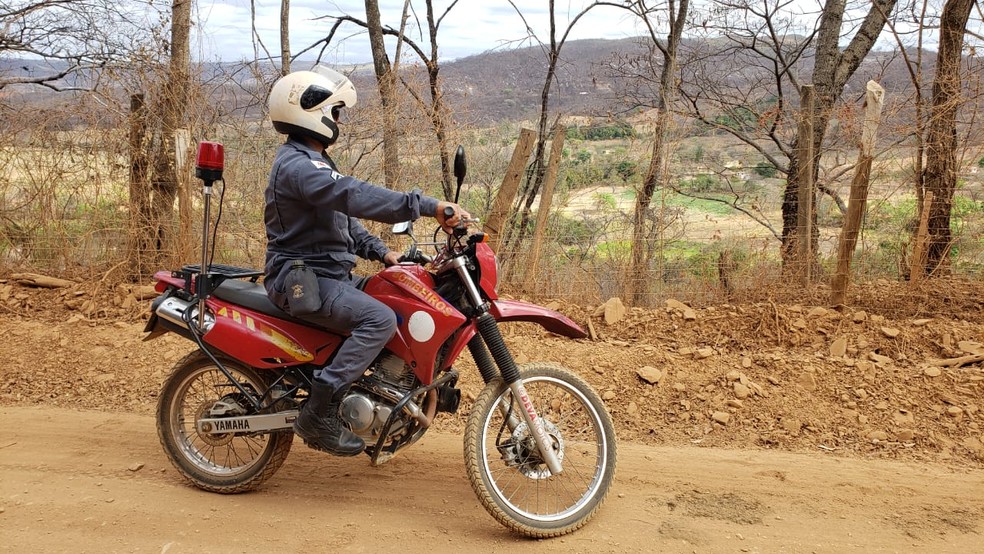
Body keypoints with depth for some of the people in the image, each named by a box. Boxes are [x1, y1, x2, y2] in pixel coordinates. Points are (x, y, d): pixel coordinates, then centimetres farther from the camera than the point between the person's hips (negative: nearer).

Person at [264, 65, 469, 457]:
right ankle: (319, 414, -22)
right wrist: (428, 206, -38)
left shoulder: (312, 160, 19)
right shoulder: (298, 166, -18)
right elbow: (356, 196, -33)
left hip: (328, 273, 11)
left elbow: (344, 217, 21)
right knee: (380, 319, -28)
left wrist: (381, 252, 7)